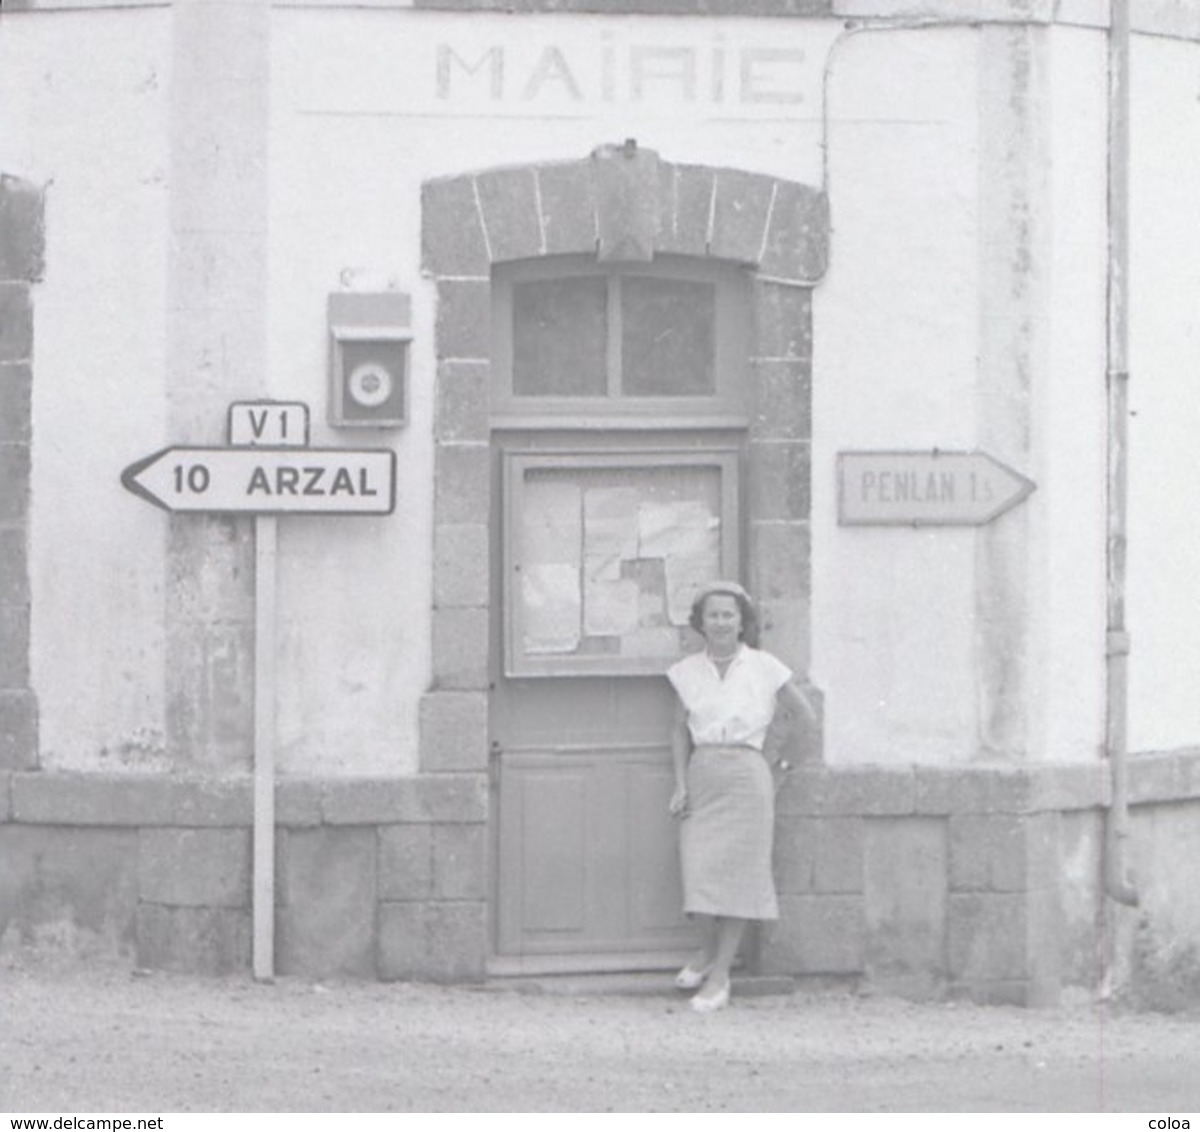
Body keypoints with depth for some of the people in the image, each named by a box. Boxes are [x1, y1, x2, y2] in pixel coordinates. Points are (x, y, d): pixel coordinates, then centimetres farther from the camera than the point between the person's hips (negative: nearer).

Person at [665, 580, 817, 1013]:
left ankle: (719, 977, 5)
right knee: (698, 870, -4)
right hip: (701, 776, 2)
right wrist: (680, 784, 9)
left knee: (737, 874, -2)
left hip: (746, 775, -2)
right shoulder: (688, 671, 6)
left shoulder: (765, 669, -2)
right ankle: (709, 949, 23)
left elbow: (806, 717, 8)